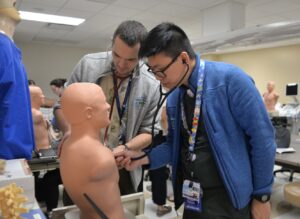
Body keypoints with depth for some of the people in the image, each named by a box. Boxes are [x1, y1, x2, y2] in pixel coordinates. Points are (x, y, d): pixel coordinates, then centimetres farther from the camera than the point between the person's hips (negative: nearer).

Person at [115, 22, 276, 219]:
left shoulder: (231, 79, -17)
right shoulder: (173, 99, 3)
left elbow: (262, 138, -14)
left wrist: (262, 196, -9)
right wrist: (143, 158, -4)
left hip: (228, 197, -6)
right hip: (193, 196, 7)